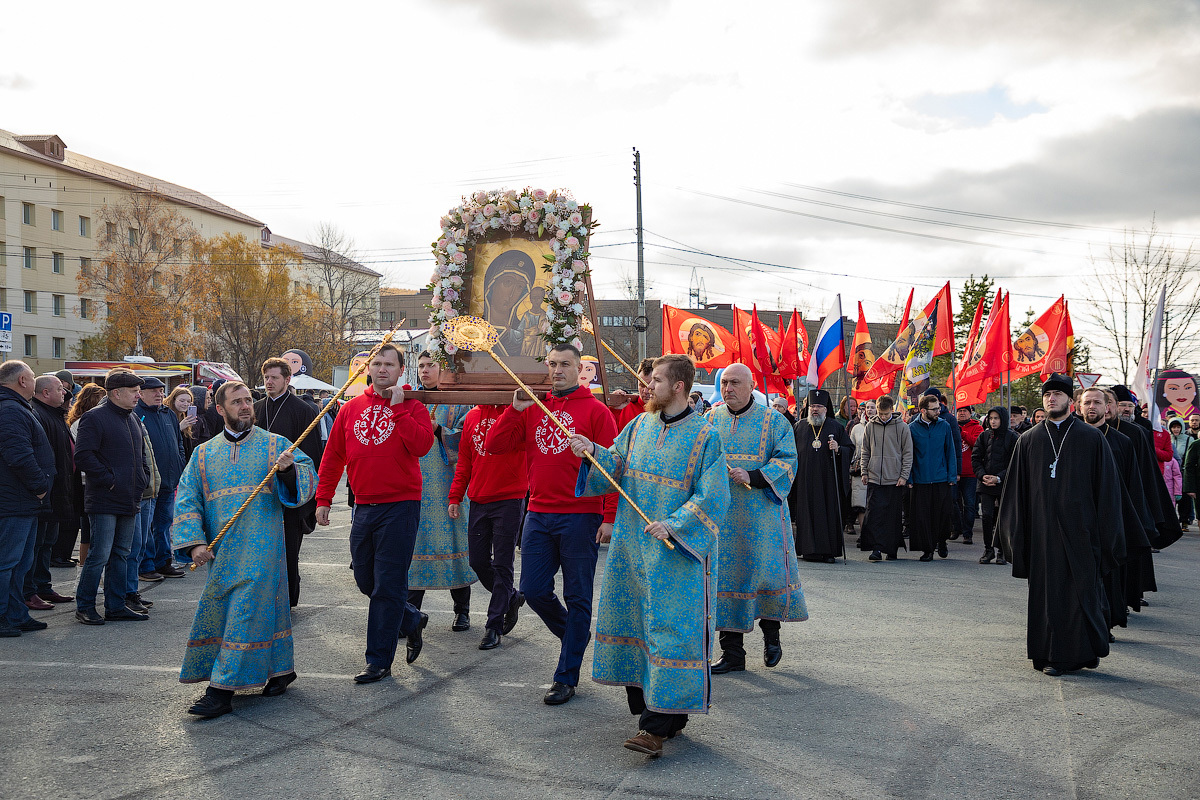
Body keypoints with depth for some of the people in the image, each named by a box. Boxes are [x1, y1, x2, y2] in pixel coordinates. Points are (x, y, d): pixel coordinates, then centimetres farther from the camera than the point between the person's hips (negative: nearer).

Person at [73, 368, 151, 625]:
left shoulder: (132, 419, 17)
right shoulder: (95, 418, -10)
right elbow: (83, 455, -17)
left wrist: (143, 478, 14)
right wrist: (108, 480, -16)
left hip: (130, 500, 9)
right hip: (104, 501, -8)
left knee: (121, 555, 12)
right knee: (100, 555, -6)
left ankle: (116, 607, 18)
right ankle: (84, 606, 7)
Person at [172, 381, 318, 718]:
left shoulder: (275, 445, 4)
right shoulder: (204, 454, 11)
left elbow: (307, 481, -4)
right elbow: (186, 500, 7)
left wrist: (289, 470, -26)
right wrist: (195, 541, -6)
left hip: (260, 549, -4)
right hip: (221, 550, 4)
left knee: (246, 612, -7)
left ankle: (223, 690, -5)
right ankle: (282, 668, 28)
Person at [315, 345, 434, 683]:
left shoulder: (411, 407, -1)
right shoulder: (352, 408, 10)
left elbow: (422, 445, -20)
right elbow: (333, 456, 13)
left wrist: (397, 408, -18)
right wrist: (323, 498, 10)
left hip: (400, 506, -5)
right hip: (364, 506, 5)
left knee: (388, 585, -3)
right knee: (365, 579, 13)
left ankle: (379, 660, 6)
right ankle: (412, 621, 35)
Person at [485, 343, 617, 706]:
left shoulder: (595, 410, -3)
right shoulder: (532, 409, 10)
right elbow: (494, 445, 3)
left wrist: (610, 517, -12)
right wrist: (516, 408, -8)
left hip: (580, 518, -4)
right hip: (539, 515, 5)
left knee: (577, 597, 3)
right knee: (534, 590, 6)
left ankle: (567, 676, 14)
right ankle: (576, 638, 33)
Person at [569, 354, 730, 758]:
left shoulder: (704, 435, -9)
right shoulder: (639, 426, 9)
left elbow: (711, 497, -12)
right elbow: (616, 466, 11)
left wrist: (673, 526, -20)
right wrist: (593, 452, -8)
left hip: (677, 552, -6)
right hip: (633, 547, 7)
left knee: (669, 630, -7)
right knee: (637, 626, 11)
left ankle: (657, 724, -2)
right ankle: (668, 713, 24)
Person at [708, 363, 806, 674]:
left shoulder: (773, 421, 1)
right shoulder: (711, 420, 10)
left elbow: (787, 460, -7)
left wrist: (754, 477, -20)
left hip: (761, 515, -2)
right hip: (721, 515, 2)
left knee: (766, 571, 1)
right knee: (725, 576, 2)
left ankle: (771, 633, 29)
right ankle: (732, 653, 10)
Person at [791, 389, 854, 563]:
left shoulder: (836, 427, 8)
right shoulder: (800, 426, 11)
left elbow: (850, 448, 7)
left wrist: (838, 449, -13)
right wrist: (793, 469, 4)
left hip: (828, 478, -1)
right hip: (806, 479, 1)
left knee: (829, 512, -2)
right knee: (808, 512, -2)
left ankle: (829, 550, 2)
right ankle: (809, 550, 3)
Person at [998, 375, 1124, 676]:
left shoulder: (1092, 438, 3)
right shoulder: (1028, 441, 7)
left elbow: (1107, 487, 1)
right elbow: (1015, 490, 8)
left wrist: (1106, 533, -4)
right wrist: (1016, 534, 4)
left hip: (1080, 527, -1)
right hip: (1042, 530, 2)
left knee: (1082, 590, 1)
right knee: (1047, 591, 3)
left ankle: (1084, 650, 14)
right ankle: (1052, 655, 11)